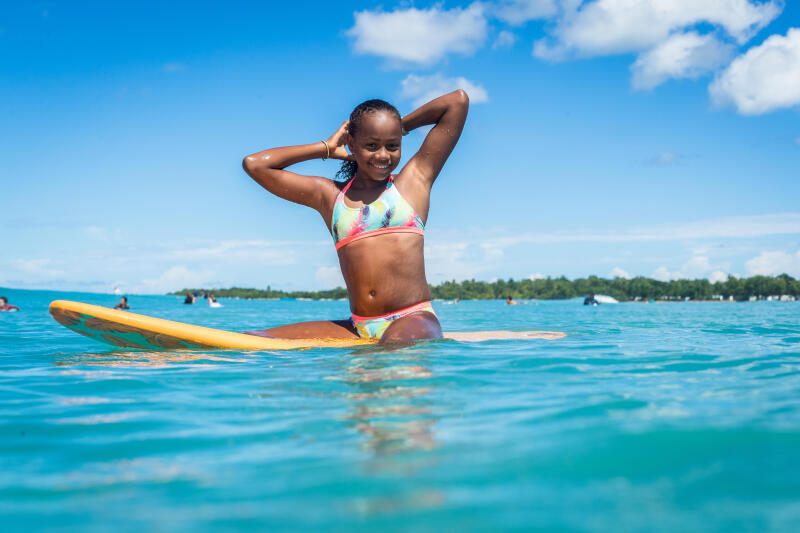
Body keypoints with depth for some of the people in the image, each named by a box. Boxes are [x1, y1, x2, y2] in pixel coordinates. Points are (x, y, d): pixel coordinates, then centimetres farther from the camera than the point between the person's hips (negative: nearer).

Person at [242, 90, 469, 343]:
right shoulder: (330, 194, 17)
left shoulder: (414, 179, 11)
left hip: (413, 320, -4)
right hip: (357, 329, 4)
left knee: (399, 343, -43)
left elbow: (458, 101, 10)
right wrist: (326, 148, 21)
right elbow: (254, 164, 19)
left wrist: (402, 125, 22)